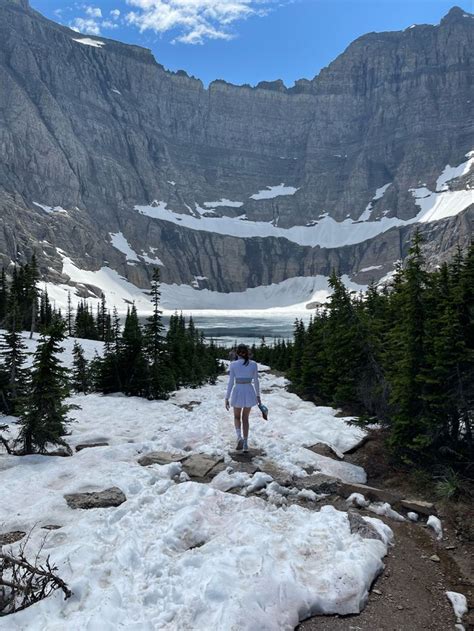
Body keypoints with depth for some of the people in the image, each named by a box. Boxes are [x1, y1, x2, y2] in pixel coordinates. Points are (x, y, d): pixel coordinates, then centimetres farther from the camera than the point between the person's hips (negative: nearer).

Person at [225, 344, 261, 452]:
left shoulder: (233, 364, -8)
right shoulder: (253, 364, -3)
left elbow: (231, 382, -8)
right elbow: (256, 381, 1)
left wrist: (227, 398, -2)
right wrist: (258, 395, 13)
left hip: (238, 392, -2)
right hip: (249, 392, 2)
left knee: (237, 417, 19)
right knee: (245, 418, 17)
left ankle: (239, 437, -7)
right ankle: (245, 444, 15)